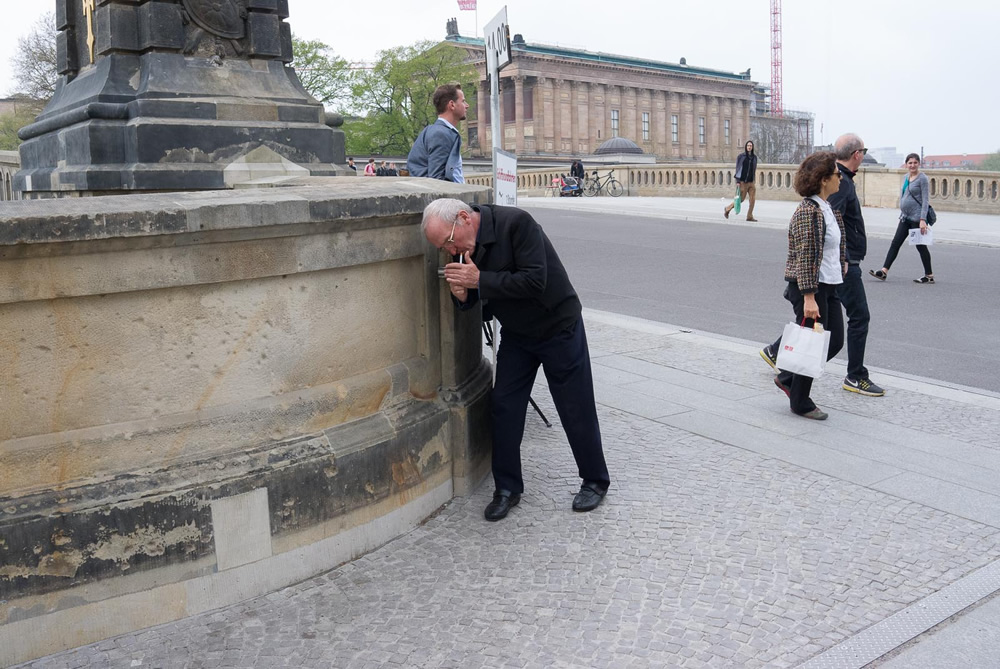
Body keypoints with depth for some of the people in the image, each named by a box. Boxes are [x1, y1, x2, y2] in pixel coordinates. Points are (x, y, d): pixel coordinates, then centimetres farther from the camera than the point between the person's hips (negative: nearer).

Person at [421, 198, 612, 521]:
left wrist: (479, 281, -32)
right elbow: (477, 296, 4)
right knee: (503, 407, 3)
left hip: (558, 327, -6)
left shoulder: (516, 222, -27)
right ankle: (507, 488, 17)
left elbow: (535, 281, -33)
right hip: (516, 334, 6)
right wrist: (462, 294, -20)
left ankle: (595, 481, 23)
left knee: (576, 409, 4)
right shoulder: (463, 245, -6)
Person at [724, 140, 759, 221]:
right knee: (741, 199, -2)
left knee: (753, 198, -8)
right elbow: (737, 169, -6)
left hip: (751, 182, 4)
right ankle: (728, 209, 20)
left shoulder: (754, 157, 8)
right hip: (742, 181, -4)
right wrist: (737, 181, -13)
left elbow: (754, 168, 17)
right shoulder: (740, 156, -4)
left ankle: (749, 216, -2)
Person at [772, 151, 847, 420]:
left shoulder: (826, 207, 13)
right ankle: (800, 402, 18)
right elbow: (805, 257, -22)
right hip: (810, 287, -10)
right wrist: (809, 297, -24)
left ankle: (788, 377, 28)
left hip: (828, 286, 10)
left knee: (835, 341, 12)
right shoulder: (808, 211, -18)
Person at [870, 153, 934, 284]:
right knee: (895, 243, 1)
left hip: (917, 218, -7)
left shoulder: (922, 178, -9)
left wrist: (923, 219, -20)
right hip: (905, 218, 7)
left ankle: (929, 275, 12)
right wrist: (901, 214, 20)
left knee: (921, 246, 1)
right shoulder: (906, 177, 11)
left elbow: (925, 200, -14)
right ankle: (884, 272, -1)